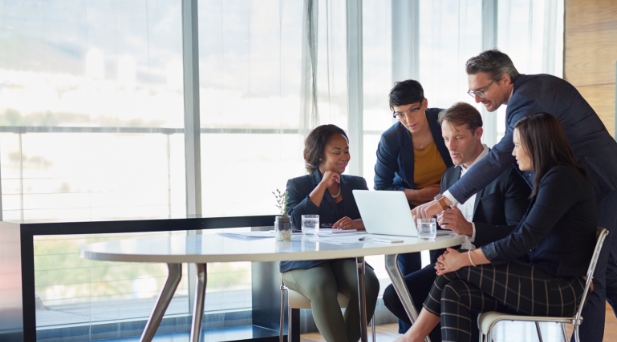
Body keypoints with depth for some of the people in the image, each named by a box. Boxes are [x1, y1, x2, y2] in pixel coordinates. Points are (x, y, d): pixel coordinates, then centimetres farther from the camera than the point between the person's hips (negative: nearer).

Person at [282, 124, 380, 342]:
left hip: (345, 258, 3)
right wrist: (323, 184, -7)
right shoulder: (297, 185, 9)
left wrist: (356, 223, -21)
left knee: (369, 283, -29)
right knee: (321, 287, -36)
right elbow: (297, 221, -11)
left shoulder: (357, 184, 17)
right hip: (305, 261, -3)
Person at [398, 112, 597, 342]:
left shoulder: (561, 178, -13)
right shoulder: (550, 178, 18)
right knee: (454, 296, -11)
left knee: (456, 270, -11)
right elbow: (523, 239, 10)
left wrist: (465, 259, -14)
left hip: (559, 291, -9)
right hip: (543, 282, 9)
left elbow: (523, 240, -19)